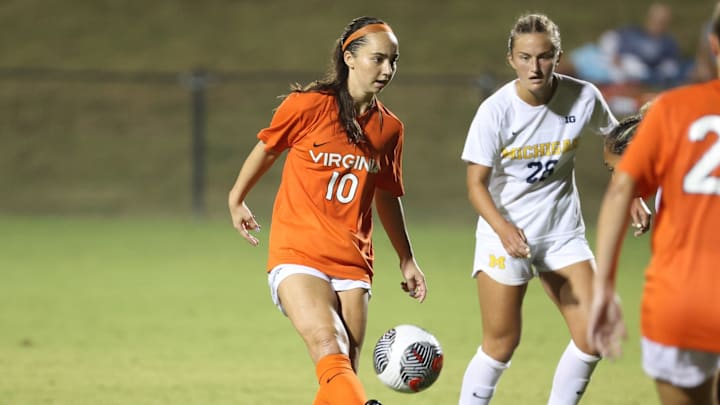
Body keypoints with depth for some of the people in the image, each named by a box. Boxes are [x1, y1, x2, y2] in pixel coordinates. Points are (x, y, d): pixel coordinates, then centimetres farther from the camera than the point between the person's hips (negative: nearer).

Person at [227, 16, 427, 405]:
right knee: (330, 354, -25)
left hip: (352, 263, 5)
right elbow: (266, 148, 12)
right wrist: (236, 200, 24)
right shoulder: (308, 106, -6)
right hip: (298, 254, -5)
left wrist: (407, 260, 26)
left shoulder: (389, 128, 7)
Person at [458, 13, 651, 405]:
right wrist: (504, 229, -33)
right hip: (505, 233, -3)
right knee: (501, 344, -3)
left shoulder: (583, 97, -9)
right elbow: (476, 183, -16)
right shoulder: (495, 111, -18)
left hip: (563, 232, 3)